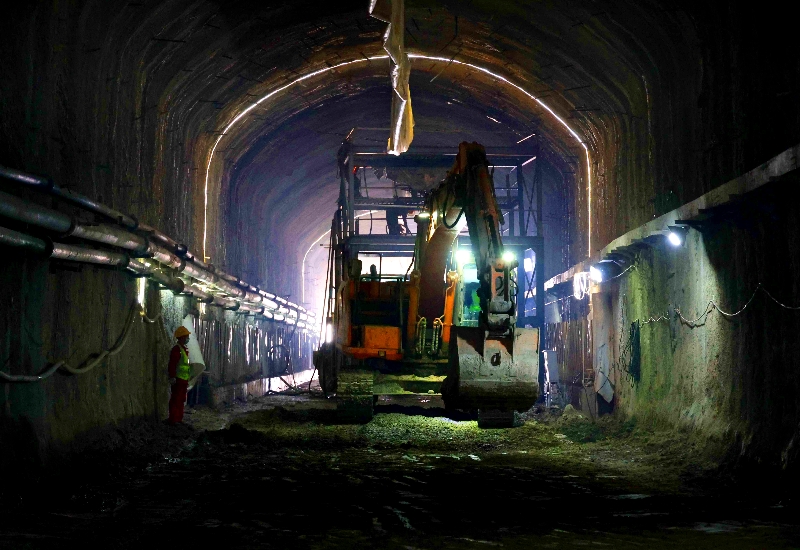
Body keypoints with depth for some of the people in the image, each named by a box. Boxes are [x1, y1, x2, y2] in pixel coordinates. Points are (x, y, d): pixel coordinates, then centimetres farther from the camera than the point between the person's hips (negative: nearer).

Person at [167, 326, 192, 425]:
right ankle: (172, 420, -6)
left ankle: (179, 419, 21)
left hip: (183, 380, 10)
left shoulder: (184, 349, 17)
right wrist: (172, 377, -24)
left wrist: (187, 380, 25)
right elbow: (172, 365, -20)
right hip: (177, 380, -10)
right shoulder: (176, 349, -15)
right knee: (175, 400, -8)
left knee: (181, 401, 14)